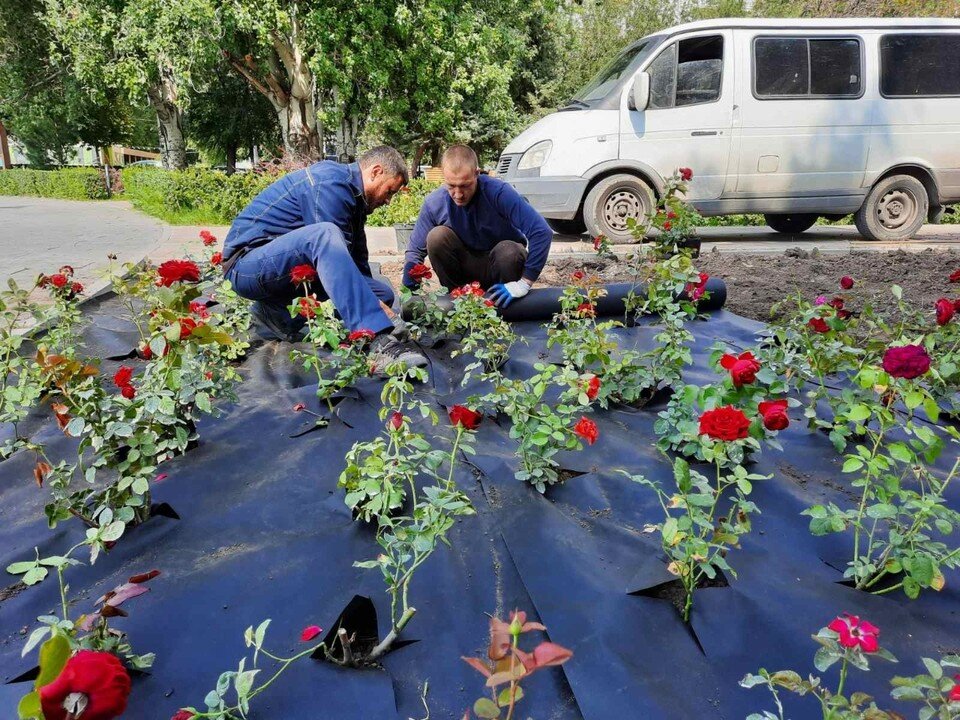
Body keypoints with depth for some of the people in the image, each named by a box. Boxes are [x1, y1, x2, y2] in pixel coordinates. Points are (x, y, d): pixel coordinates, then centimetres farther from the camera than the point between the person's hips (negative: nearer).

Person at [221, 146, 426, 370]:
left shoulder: (353, 196, 14)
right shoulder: (331, 182, -16)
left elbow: (357, 261, 14)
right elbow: (337, 255, -21)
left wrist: (375, 302, 2)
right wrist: (376, 306, -19)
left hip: (292, 267, 10)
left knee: (382, 292, 2)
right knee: (324, 234, -38)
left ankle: (276, 313, -3)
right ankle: (379, 342, -50)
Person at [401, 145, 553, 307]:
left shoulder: (499, 192, -28)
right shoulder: (434, 203, -17)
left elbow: (542, 232, -34)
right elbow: (415, 251, -7)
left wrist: (524, 284, -34)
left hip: (504, 260, -2)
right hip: (466, 265, 2)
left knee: (509, 251, -35)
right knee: (436, 236, -24)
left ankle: (501, 309, -8)